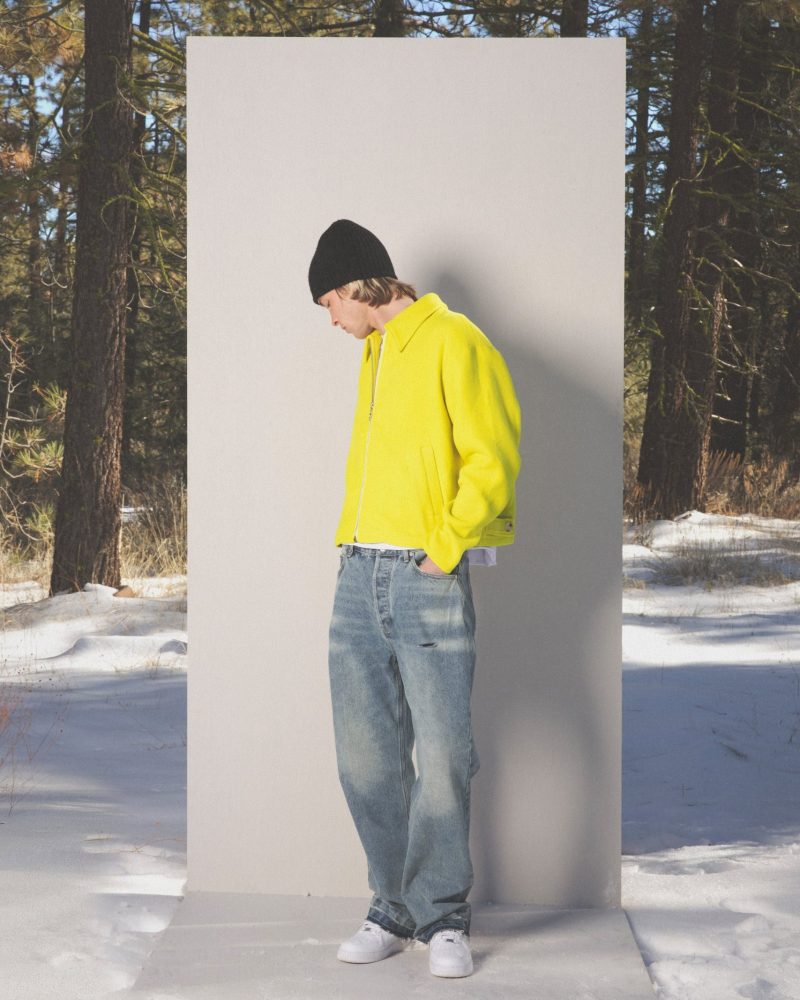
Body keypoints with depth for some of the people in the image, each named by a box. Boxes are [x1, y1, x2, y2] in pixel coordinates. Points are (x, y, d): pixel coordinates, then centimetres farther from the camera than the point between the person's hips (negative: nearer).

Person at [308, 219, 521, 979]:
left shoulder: (451, 341, -5)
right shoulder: (375, 353, 20)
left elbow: (492, 460, -11)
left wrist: (446, 546, -12)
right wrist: (353, 535, 14)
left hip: (427, 580, -7)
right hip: (360, 578, 7)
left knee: (443, 756, -5)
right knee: (366, 758, 5)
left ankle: (442, 917, 6)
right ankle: (396, 910, 15)